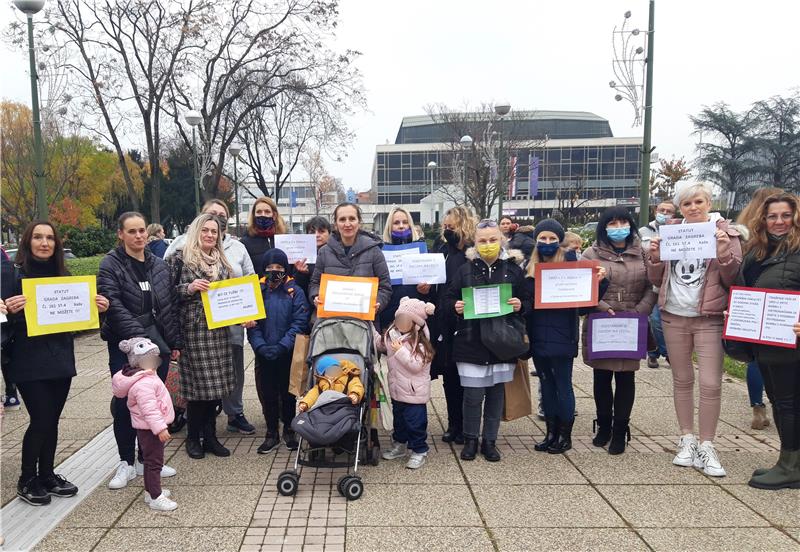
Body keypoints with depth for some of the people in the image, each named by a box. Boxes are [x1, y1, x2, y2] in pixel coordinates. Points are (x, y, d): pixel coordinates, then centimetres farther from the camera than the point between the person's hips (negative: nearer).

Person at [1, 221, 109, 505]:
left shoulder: (63, 274, 10)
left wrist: (98, 307, -5)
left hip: (60, 359, 5)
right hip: (29, 362, -5)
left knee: (52, 420, 11)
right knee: (41, 420, -4)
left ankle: (47, 474, 27)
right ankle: (26, 480, 16)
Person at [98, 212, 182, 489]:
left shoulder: (159, 265, 11)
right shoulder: (111, 264, -4)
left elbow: (171, 306, 12)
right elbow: (113, 304, -15)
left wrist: (175, 342, 8)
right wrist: (138, 336, -23)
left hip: (158, 342, 4)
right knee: (125, 402, 0)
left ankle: (146, 459, 23)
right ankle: (126, 462, 16)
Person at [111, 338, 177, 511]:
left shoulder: (147, 376, 9)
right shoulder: (143, 384, -26)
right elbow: (149, 409, -31)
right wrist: (160, 427, -32)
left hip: (148, 427, 11)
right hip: (149, 428, -11)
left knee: (151, 460, 20)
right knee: (154, 462, -4)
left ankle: (151, 491, 32)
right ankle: (155, 498, 2)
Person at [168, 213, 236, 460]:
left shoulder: (222, 261, 15)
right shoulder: (180, 259, -2)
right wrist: (188, 288, -18)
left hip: (218, 331, 5)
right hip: (192, 331, -5)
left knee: (215, 383, 8)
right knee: (197, 383, -1)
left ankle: (210, 436, 20)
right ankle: (193, 437, 16)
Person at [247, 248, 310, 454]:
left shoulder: (295, 292, -5)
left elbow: (299, 323, -10)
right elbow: (252, 324, -2)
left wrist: (281, 346, -18)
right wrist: (261, 347, -16)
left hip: (289, 354, -2)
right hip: (263, 355, 2)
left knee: (288, 393, 11)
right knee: (267, 394, 10)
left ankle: (289, 431, 27)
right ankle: (271, 433, 24)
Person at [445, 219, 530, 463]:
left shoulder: (514, 268, 5)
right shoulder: (465, 269, 5)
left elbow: (527, 299, 9)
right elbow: (449, 297, 8)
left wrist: (520, 305, -13)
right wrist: (455, 306, -13)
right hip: (471, 342, -1)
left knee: (496, 392, 8)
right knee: (473, 394, -1)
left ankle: (490, 441, 23)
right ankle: (470, 440, 19)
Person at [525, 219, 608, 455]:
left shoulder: (570, 262, -5)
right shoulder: (530, 267, 7)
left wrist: (598, 282, -25)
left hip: (561, 336, -5)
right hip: (538, 336, 5)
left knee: (563, 385, 4)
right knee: (546, 384, 13)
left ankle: (565, 435, 18)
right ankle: (551, 433, 24)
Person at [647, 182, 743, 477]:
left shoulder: (725, 232, -1)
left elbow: (733, 280, -2)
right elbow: (657, 280, 10)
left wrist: (724, 254, -18)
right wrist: (655, 257, -8)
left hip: (708, 318, -3)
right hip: (674, 317, 3)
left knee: (711, 384, -5)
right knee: (682, 380, 11)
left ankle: (706, 447, 9)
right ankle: (687, 440, 24)